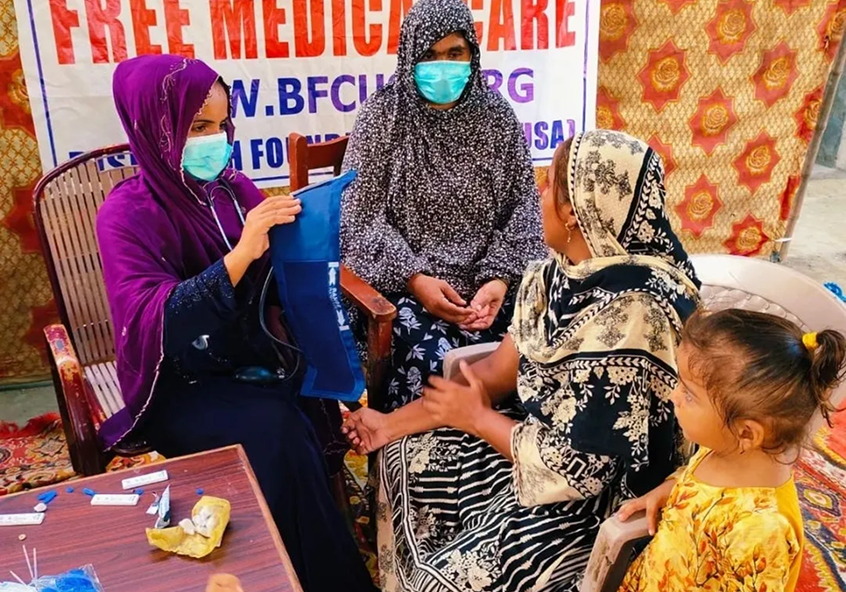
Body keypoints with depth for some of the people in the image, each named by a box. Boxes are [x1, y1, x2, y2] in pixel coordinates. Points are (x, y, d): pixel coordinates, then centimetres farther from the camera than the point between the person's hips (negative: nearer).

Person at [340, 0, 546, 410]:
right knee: (431, 358, -26)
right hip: (403, 281, -2)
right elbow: (362, 215, -4)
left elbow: (522, 209, 4)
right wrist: (414, 278, -15)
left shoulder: (497, 117, 5)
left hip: (483, 280, 3)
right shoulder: (383, 116, -1)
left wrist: (500, 278, -11)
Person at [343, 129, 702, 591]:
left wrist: (478, 418, -12)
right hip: (544, 437, 9)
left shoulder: (627, 313, -32)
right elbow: (499, 370, 2)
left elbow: (575, 466, -28)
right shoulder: (558, 273, -3)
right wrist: (392, 423, 2)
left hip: (605, 494, -8)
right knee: (406, 459, 10)